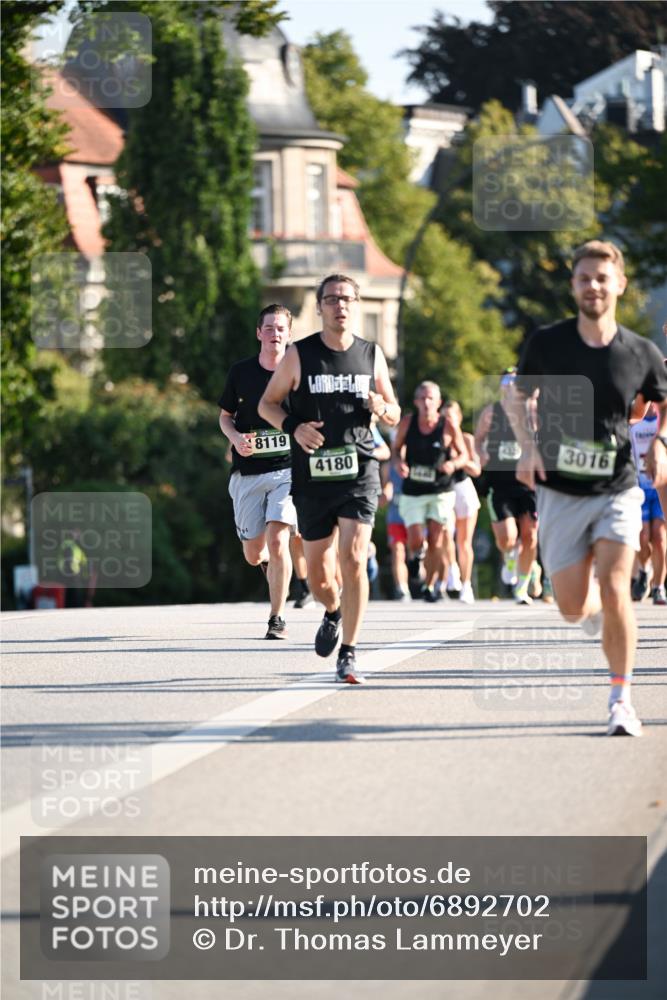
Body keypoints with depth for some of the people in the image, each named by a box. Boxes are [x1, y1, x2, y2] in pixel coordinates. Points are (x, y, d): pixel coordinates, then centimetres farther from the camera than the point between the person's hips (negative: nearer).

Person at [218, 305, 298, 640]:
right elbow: (225, 416, 13)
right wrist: (236, 438, -6)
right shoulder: (241, 372, 2)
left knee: (277, 542, -19)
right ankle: (270, 563, 45)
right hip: (247, 473, 2)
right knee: (253, 555, 6)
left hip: (287, 469, -2)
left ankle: (277, 618, -6)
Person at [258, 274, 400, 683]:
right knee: (318, 574, 5)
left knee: (354, 560, -15)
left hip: (359, 472, 0)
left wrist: (382, 408, -9)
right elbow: (267, 403, 8)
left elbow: (394, 414, 16)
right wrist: (293, 427, -12)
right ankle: (334, 612, 41)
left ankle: (348, 653, -6)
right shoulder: (299, 355, 0)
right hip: (313, 476, 0)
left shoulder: (372, 354, 6)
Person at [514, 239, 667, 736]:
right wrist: (528, 447, -6)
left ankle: (622, 700, -6)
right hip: (560, 493, 1)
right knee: (573, 607, 0)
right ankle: (597, 609, 40)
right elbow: (519, 397, 10)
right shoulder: (546, 343, -7)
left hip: (617, 490, -1)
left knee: (614, 588, -19)